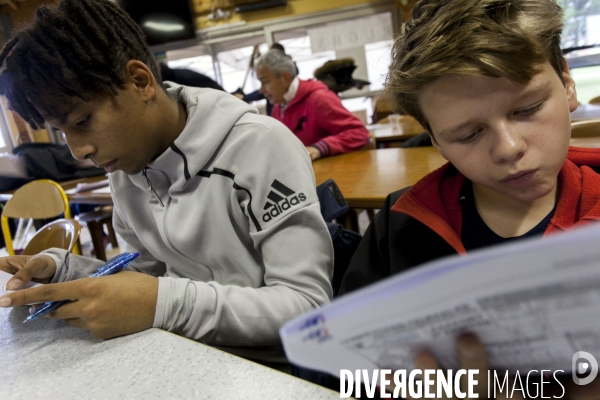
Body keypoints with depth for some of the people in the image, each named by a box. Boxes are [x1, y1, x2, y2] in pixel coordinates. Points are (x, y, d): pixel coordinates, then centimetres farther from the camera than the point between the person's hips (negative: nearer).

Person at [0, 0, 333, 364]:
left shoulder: (260, 147, -20)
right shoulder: (126, 169, 2)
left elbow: (309, 305, -22)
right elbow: (150, 276, 12)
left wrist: (165, 304, -30)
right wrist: (59, 268, -3)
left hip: (274, 365, -5)